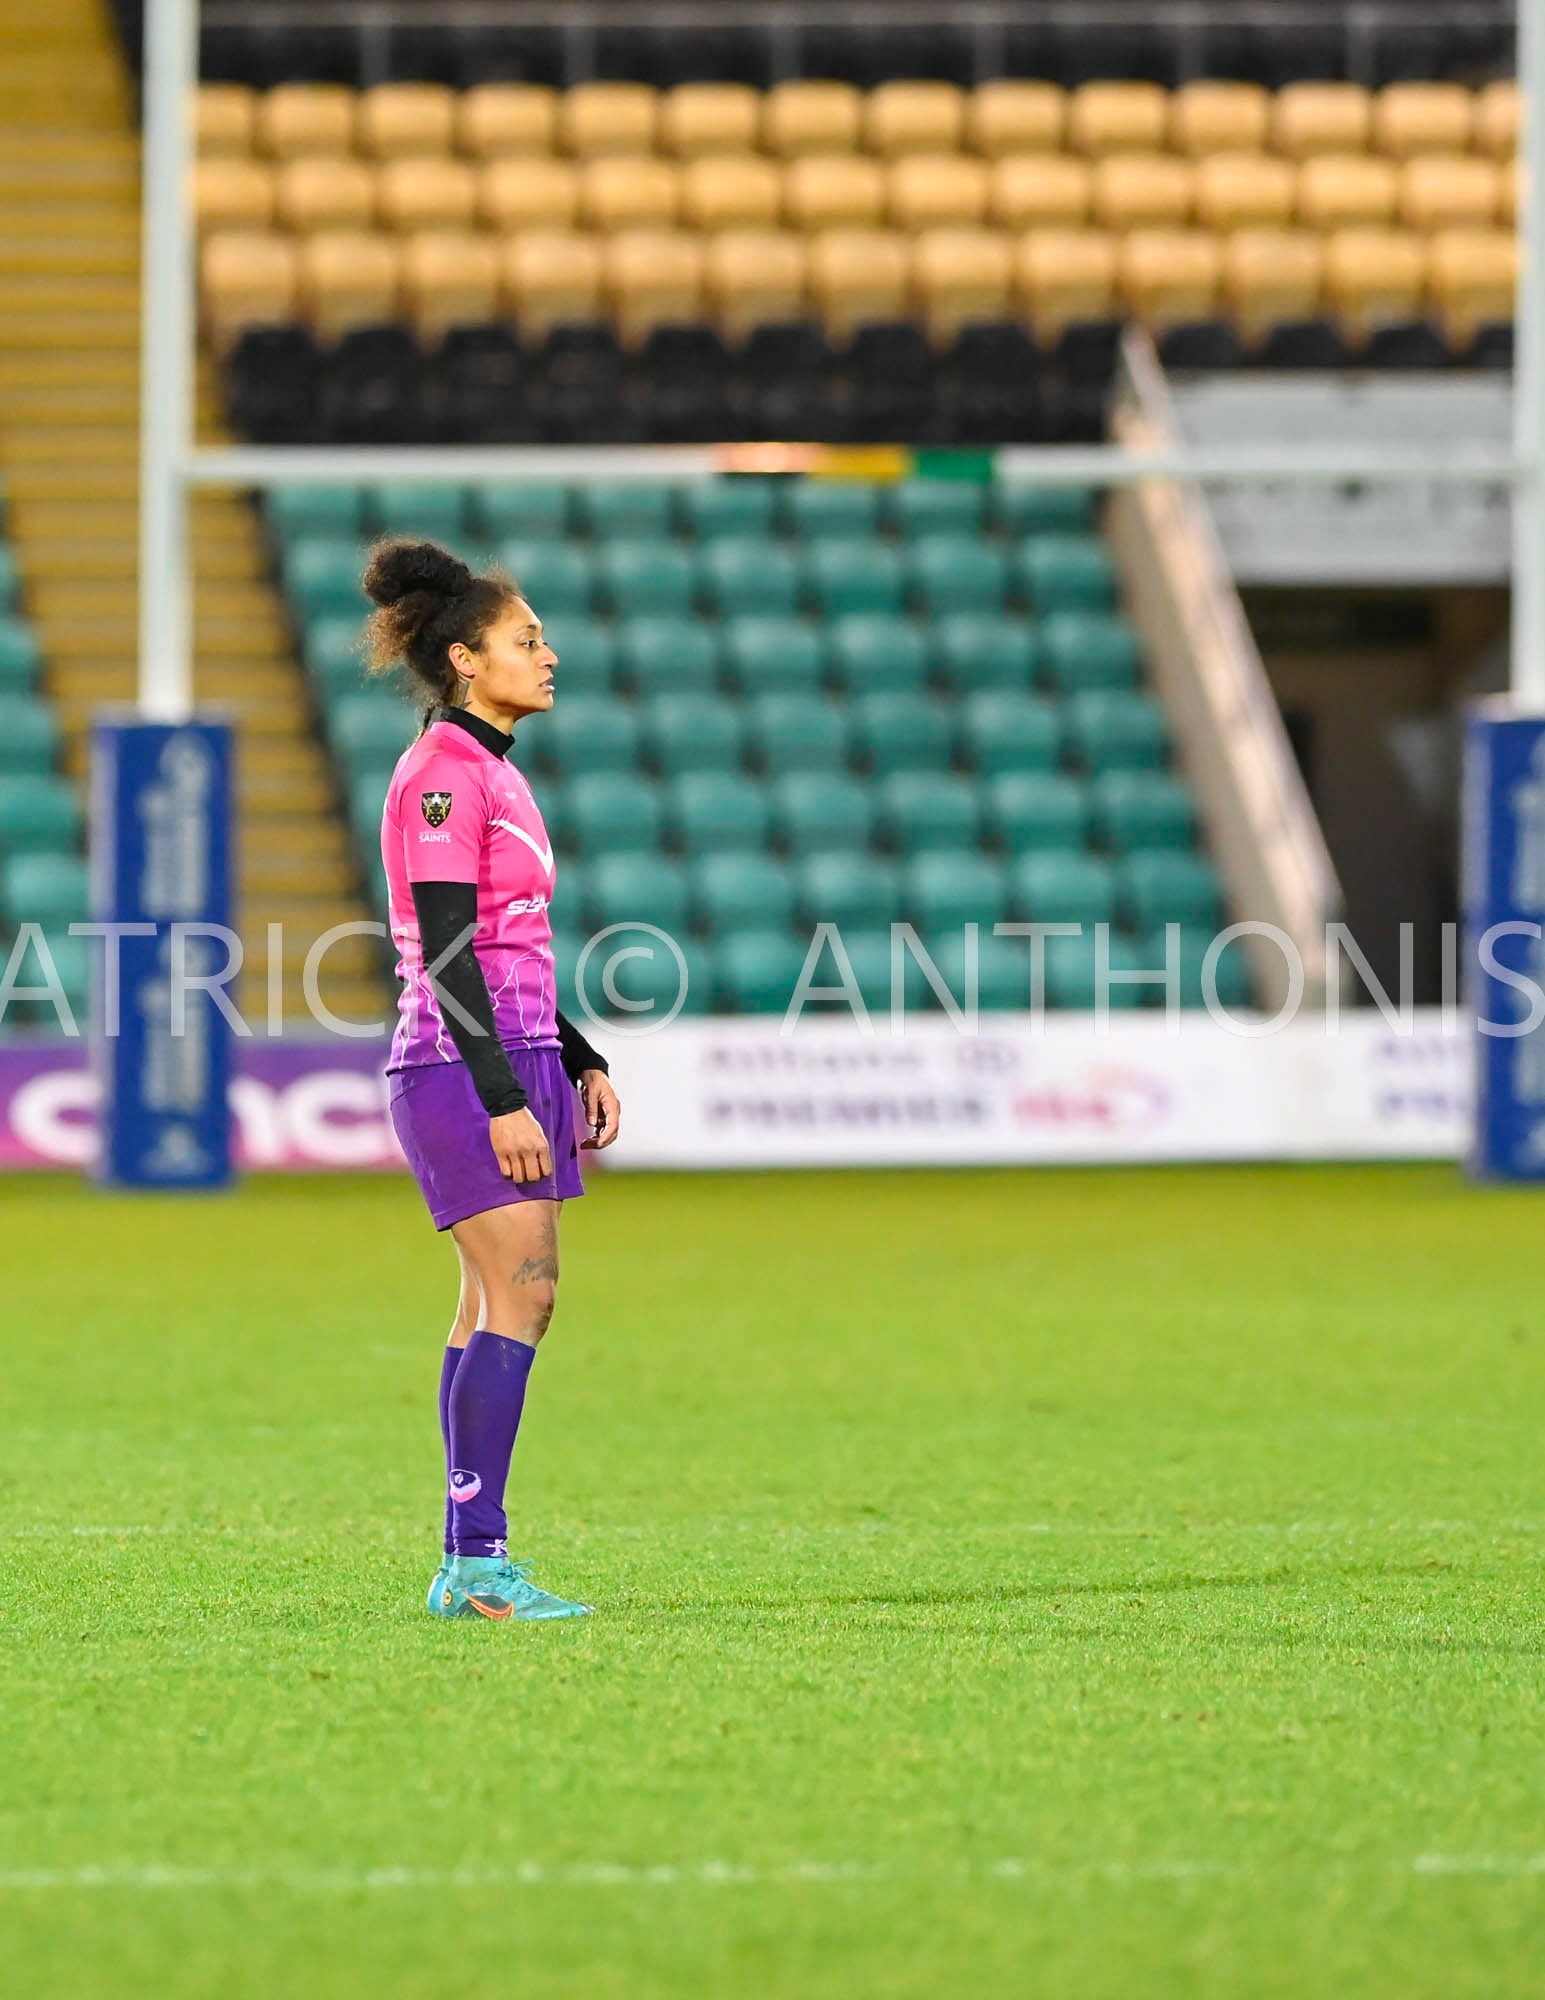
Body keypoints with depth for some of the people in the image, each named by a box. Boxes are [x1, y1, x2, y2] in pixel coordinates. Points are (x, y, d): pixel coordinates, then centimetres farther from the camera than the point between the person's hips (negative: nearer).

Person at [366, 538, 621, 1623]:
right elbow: (447, 952, -17)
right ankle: (478, 1560, -14)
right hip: (462, 1068, -10)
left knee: (504, 1304, 7)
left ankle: (469, 1570, 8)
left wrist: (579, 1061, 19)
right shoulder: (443, 772, -12)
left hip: (517, 1060, 10)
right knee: (521, 1295, -13)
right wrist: (504, 1097, -21)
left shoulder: (492, 772, 18)